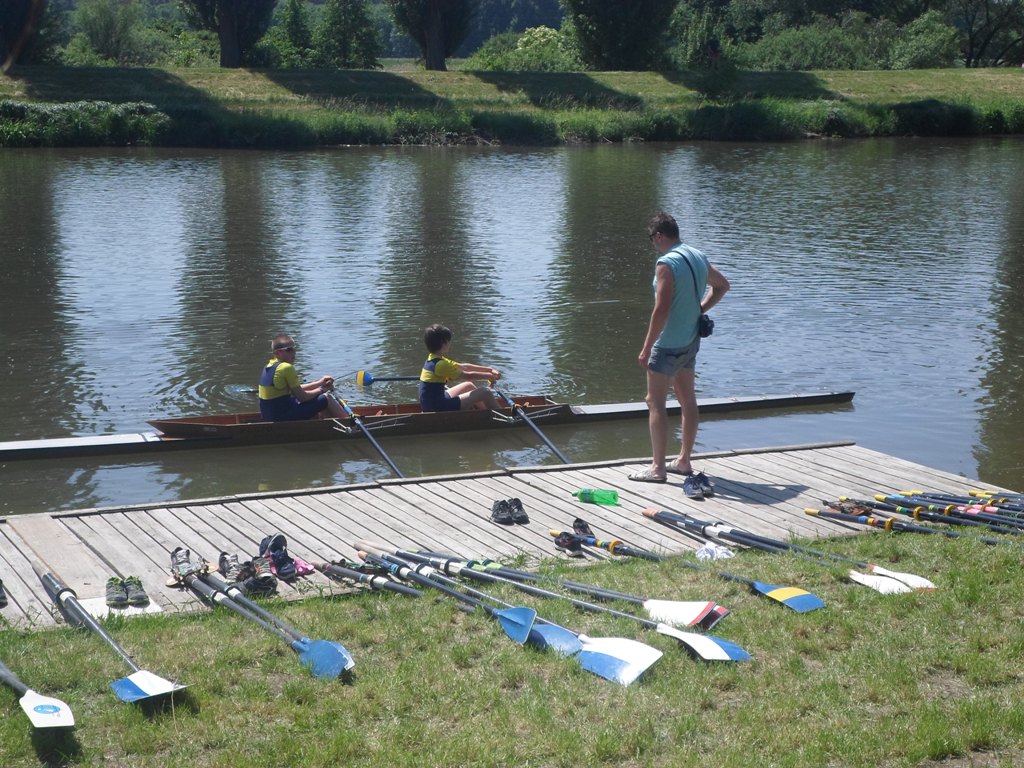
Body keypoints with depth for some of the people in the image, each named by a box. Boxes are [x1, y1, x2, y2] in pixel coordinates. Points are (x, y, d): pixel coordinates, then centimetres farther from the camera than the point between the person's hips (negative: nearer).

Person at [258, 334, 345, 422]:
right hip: (284, 416, -10)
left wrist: (319, 383, 13)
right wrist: (321, 390, 2)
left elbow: (295, 390, 17)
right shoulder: (286, 367, -17)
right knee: (326, 399, -2)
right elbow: (301, 397, -14)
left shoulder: (268, 366, 12)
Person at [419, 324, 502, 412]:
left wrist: (490, 370, 12)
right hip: (437, 407, -11)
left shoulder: (432, 359, 10)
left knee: (469, 386, 29)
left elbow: (463, 367, 14)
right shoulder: (440, 364, -20)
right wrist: (489, 376, 3)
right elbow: (468, 376, -12)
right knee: (485, 392, -8)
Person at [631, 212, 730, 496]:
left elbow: (661, 310, -24)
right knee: (687, 400, 14)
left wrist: (646, 348, -19)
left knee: (655, 402, -2)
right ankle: (684, 461, 23)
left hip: (668, 343, -9)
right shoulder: (698, 258, 7)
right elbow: (722, 285, 23)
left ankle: (657, 467, -1)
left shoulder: (666, 264, -20)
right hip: (691, 340, 9)